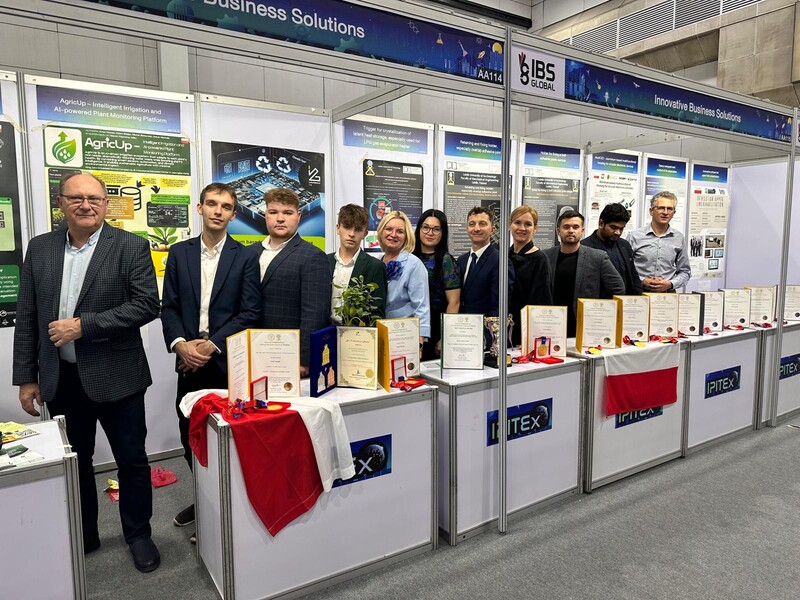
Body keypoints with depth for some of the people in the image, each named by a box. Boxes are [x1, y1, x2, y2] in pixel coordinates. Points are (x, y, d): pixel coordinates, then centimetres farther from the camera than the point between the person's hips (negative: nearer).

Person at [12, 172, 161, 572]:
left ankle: (138, 535, 29)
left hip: (115, 377, -4)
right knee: (73, 460, 18)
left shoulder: (131, 247, -7)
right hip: (61, 380, 4)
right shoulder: (39, 249, 5)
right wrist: (26, 377, 5)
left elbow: (147, 305, -16)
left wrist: (84, 325, -20)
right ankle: (82, 536, 38)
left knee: (131, 460, 8)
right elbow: (26, 318, 7)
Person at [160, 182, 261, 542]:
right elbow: (169, 307, 5)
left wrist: (212, 345, -15)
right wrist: (180, 344, -12)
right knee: (190, 437, 12)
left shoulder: (245, 258, -1)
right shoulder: (179, 253, 8)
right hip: (189, 359, 3)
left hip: (229, 361, -3)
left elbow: (250, 312, -6)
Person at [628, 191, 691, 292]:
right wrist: (643, 281, -11)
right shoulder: (635, 236, 1)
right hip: (640, 293, -2)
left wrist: (670, 284, -1)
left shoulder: (678, 238, 10)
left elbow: (685, 271, 17)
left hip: (668, 293, 2)